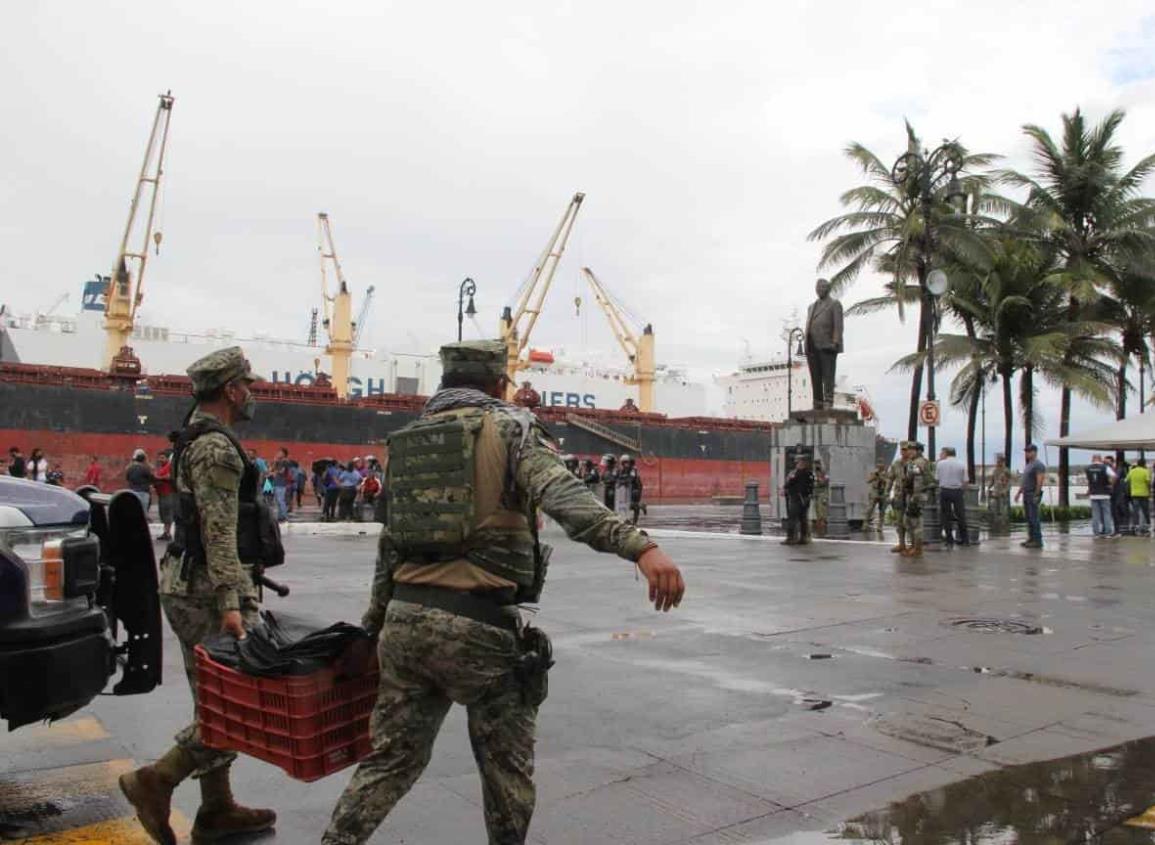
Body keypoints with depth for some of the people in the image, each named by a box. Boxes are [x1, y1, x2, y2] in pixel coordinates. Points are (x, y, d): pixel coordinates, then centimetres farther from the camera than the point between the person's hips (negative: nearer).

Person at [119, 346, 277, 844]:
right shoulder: (217, 447, -15)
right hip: (208, 590, -10)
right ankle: (157, 780, -4)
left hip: (187, 585, 10)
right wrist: (230, 603, -26)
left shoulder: (196, 439, 17)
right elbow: (220, 533, -22)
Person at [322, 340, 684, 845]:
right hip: (478, 627, -5)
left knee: (391, 758, 17)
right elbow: (561, 494, -22)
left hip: (405, 619, 6)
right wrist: (638, 547, -34)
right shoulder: (510, 425, -2)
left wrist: (374, 623, 28)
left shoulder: (409, 439, 15)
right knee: (506, 765, 14)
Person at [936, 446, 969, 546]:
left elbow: (936, 479, 3)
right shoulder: (961, 464, 0)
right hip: (958, 491, 1)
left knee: (946, 515, 7)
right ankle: (965, 539, 13)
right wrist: (963, 493, 12)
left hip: (944, 490, 0)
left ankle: (950, 540, 7)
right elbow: (964, 481, 0)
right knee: (961, 515, 9)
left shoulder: (940, 464, -2)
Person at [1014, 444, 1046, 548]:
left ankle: (1037, 541, -8)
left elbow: (1040, 481, -18)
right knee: (1029, 519, 11)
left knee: (1034, 518, -10)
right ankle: (1031, 539, 15)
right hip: (1026, 494, 10)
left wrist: (1036, 495, -22)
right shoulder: (1028, 465, 19)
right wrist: (1019, 492, 21)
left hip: (1033, 495, -10)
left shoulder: (1038, 465, -12)